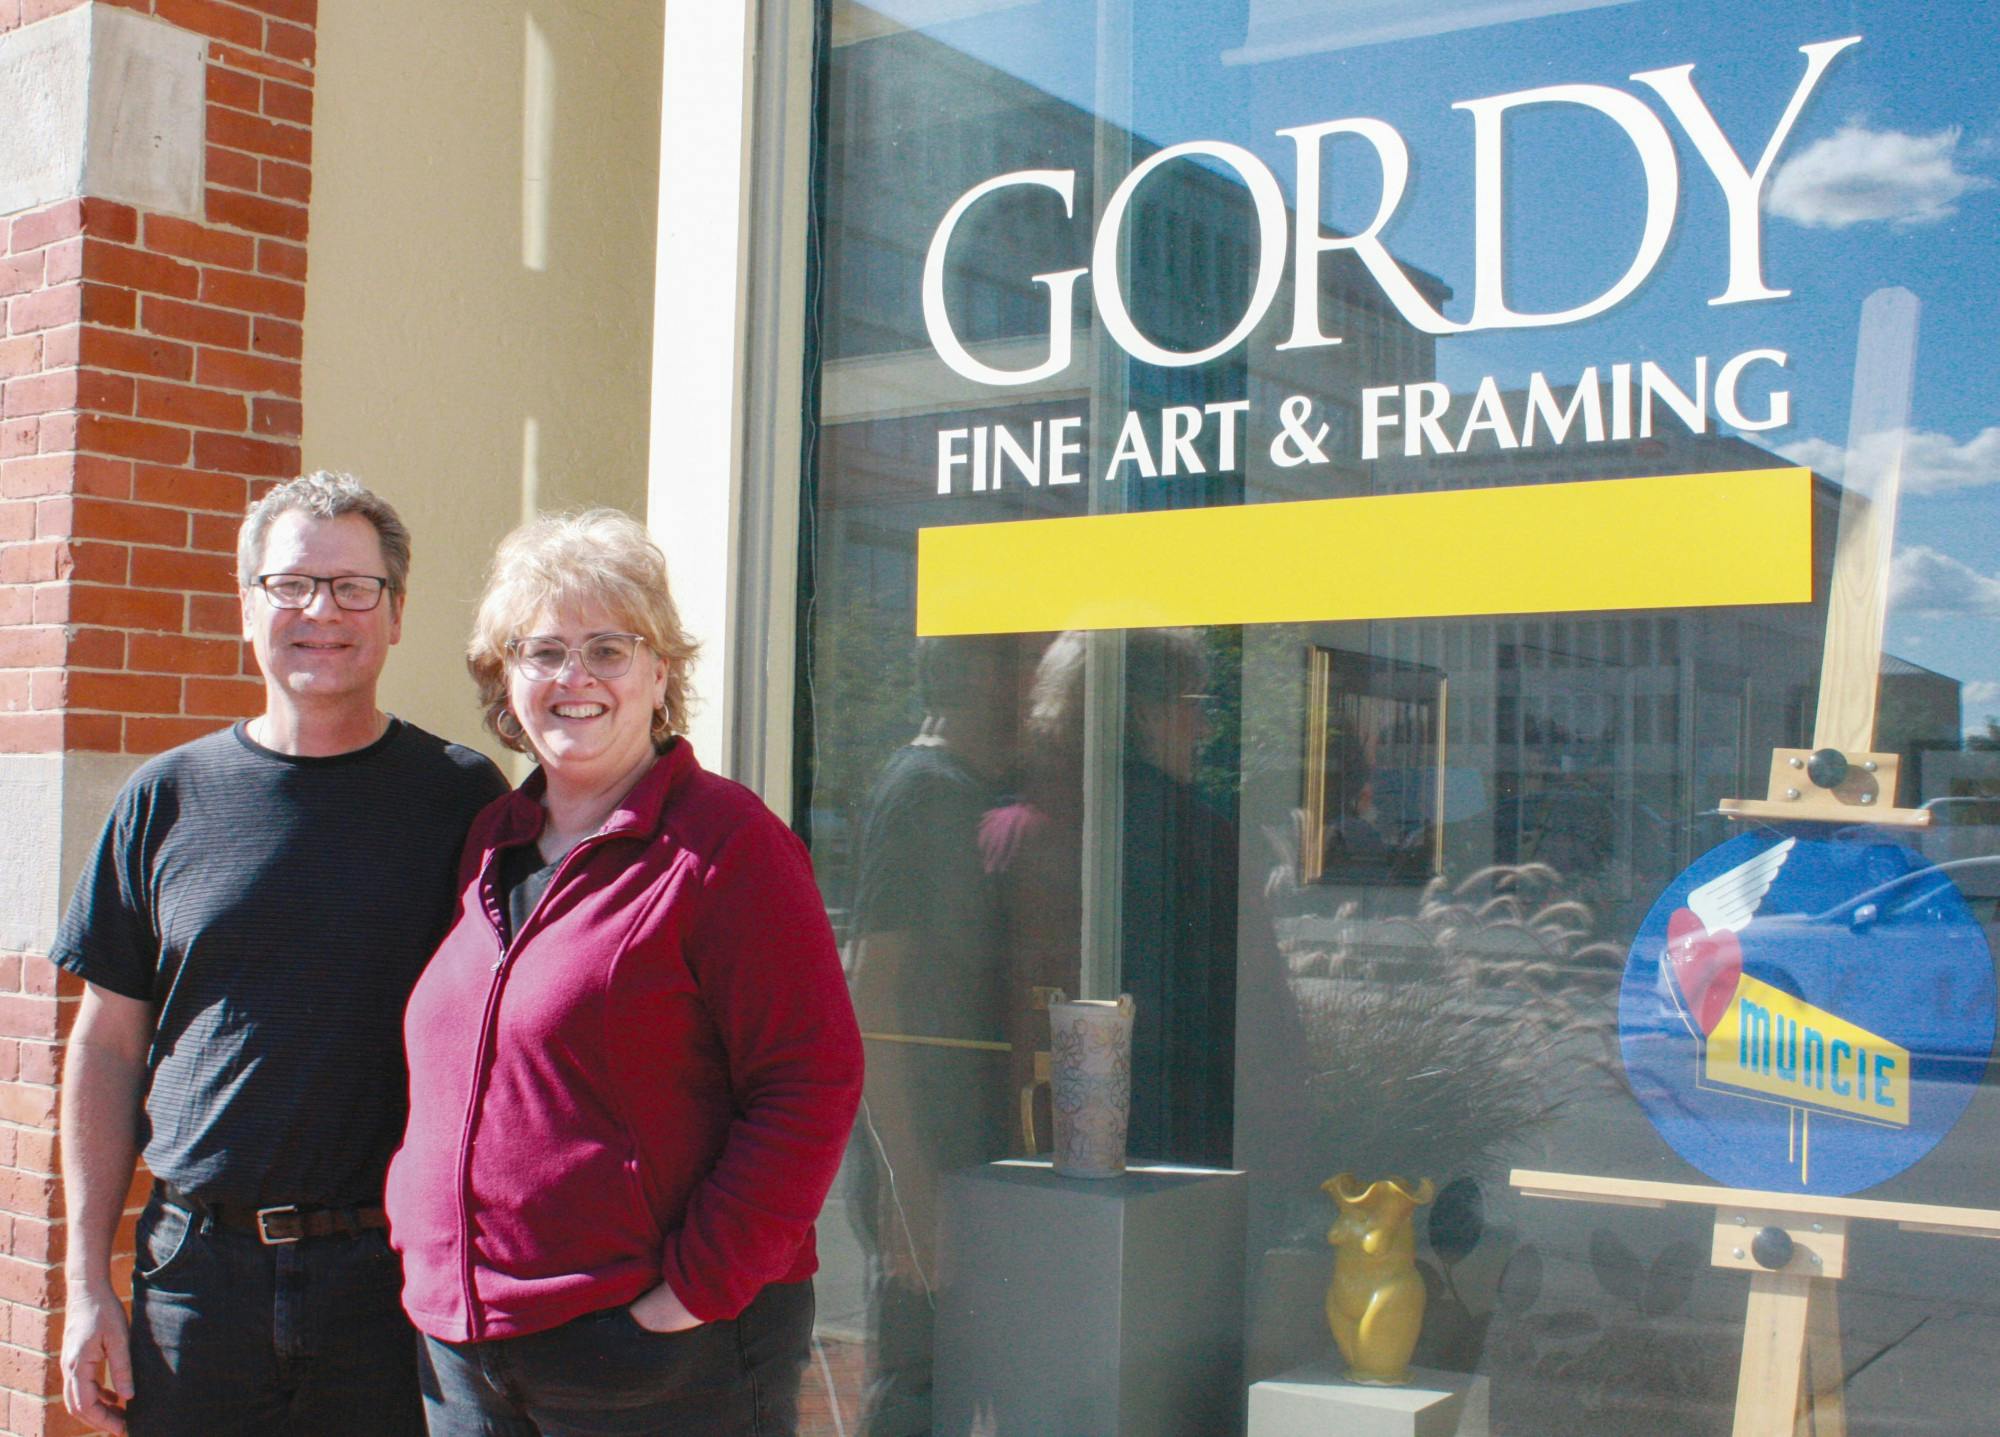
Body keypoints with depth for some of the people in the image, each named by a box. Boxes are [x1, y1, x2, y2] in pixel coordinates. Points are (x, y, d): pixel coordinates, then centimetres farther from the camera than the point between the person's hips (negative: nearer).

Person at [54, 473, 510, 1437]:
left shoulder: (461, 798, -1)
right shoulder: (167, 800, 4)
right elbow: (106, 1046, 8)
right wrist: (88, 1282, 4)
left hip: (396, 1283, -1)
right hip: (197, 1274, 2)